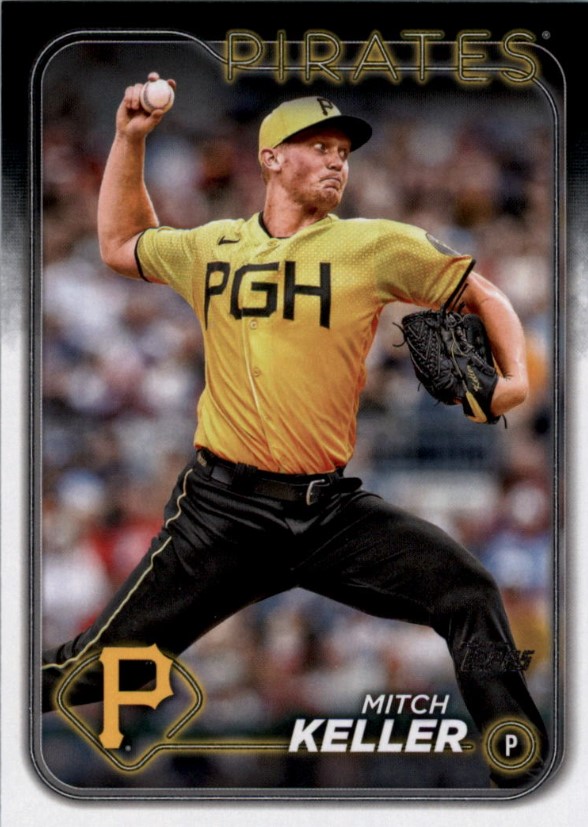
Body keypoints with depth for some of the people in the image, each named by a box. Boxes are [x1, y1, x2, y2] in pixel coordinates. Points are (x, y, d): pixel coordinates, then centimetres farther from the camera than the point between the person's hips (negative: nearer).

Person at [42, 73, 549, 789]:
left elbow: (481, 294, 9)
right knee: (104, 664, -5)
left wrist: (514, 377, -9)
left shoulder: (376, 245, 2)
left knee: (468, 594, -14)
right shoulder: (211, 248, 10)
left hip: (332, 509, 0)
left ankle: (531, 777, -3)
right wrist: (129, 140, 19)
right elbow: (119, 245, 28)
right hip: (222, 508, 0)